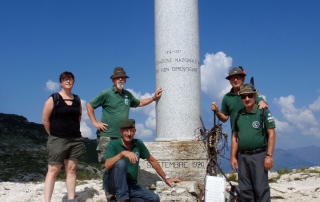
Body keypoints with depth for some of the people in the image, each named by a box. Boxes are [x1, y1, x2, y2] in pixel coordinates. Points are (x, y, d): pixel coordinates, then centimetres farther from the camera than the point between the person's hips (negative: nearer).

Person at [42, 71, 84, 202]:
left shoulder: (77, 100, 9)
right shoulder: (53, 99, -5)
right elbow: (45, 119, -3)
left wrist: (73, 130, 12)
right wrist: (53, 134, 3)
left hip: (75, 139, 5)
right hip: (58, 140, -4)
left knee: (71, 169, 6)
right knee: (53, 170, -4)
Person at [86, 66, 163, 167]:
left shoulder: (128, 95, 14)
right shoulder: (106, 94, -3)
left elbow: (139, 103, 31)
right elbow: (89, 105, 1)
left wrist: (154, 98, 21)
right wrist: (95, 122, -5)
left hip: (122, 136, 5)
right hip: (106, 136, -5)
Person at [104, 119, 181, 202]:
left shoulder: (138, 144, 2)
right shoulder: (113, 144, -9)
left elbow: (152, 161, 13)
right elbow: (107, 165, -24)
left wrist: (166, 178, 16)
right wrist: (122, 153, -38)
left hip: (130, 185, 3)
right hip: (113, 184, -3)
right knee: (121, 163, -32)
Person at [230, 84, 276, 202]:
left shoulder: (263, 112, -3)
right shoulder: (238, 115, 12)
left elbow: (272, 134, -7)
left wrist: (269, 155, -13)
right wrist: (233, 156, 10)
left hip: (259, 155, -5)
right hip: (242, 156, 5)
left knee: (261, 189, -5)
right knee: (245, 190, 8)